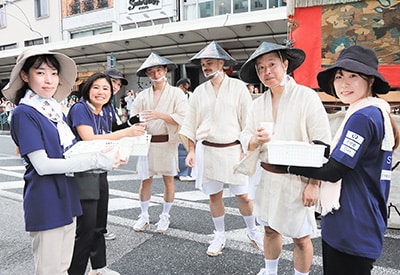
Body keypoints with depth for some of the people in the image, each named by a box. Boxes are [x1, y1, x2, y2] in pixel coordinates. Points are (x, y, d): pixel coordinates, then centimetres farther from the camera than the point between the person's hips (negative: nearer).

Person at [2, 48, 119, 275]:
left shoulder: (56, 109, 9)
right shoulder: (24, 113, -13)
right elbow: (42, 165, -20)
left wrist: (105, 155, -5)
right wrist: (95, 161, -23)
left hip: (67, 197, 7)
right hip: (45, 203, -7)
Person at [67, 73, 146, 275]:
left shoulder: (106, 113, 9)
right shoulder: (79, 109, -12)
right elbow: (89, 139, -23)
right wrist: (126, 132, -25)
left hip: (101, 173, 7)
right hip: (83, 174, -7)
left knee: (99, 226, 17)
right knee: (86, 229, -4)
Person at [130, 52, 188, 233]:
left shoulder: (176, 93, 0)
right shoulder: (142, 95, 8)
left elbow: (182, 118, -11)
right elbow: (133, 118, 6)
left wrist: (160, 115, -22)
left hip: (167, 142, -2)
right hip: (147, 142, 2)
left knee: (168, 180, 7)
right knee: (145, 180, 5)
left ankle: (165, 216, 24)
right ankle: (144, 216, 23)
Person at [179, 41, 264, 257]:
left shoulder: (237, 87, -2)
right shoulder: (199, 91, 6)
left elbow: (247, 120, -3)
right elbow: (191, 124, 9)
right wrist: (191, 151, 2)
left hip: (232, 150, -2)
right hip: (206, 150, 3)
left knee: (243, 195, 6)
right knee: (214, 196, 12)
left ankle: (252, 231, 32)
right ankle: (220, 236, 31)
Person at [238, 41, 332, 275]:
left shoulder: (307, 96, -10)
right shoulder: (258, 104, 4)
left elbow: (322, 144, -12)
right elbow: (245, 140, 6)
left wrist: (314, 183, -15)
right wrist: (256, 140, -17)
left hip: (298, 180, -5)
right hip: (268, 178, 5)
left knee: (300, 237, 7)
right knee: (270, 229, 19)